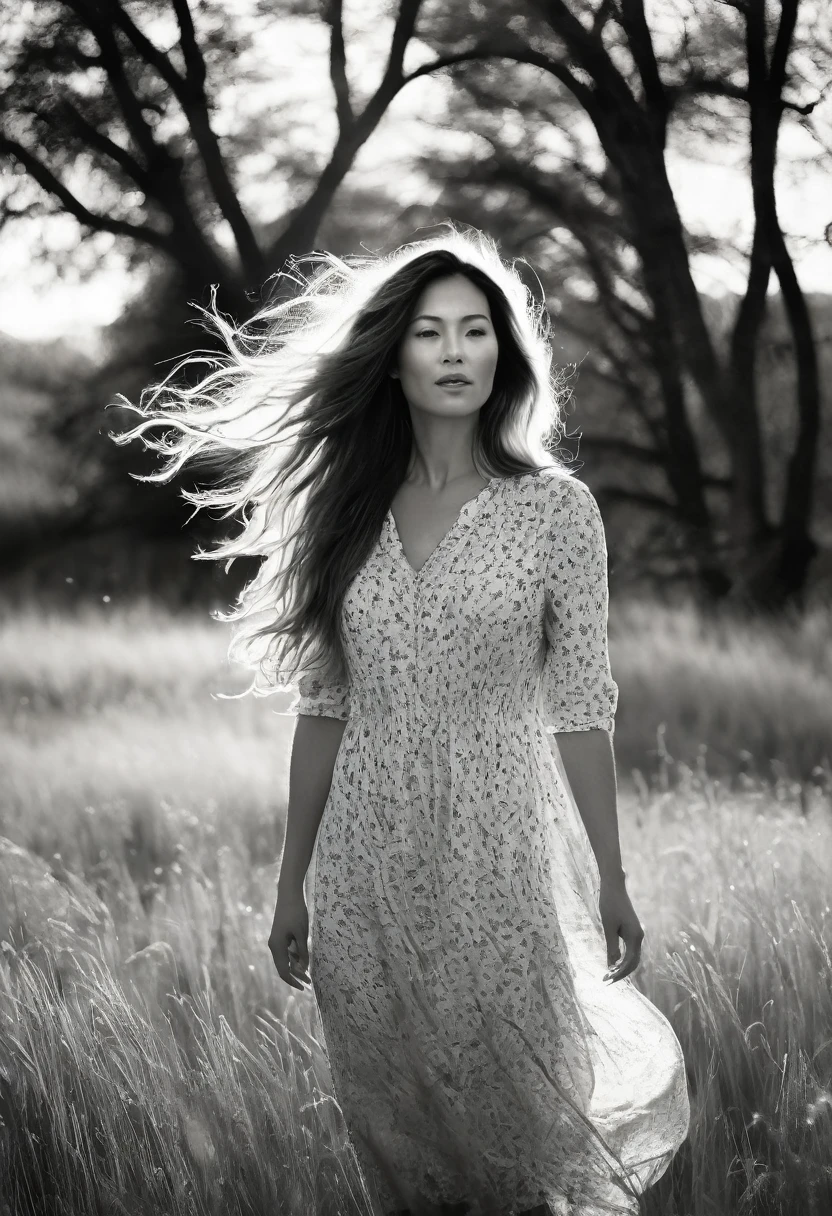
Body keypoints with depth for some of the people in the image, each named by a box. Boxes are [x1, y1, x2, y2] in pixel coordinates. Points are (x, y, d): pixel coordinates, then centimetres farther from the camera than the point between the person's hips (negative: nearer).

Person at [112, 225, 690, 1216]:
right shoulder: (342, 508, 5)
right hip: (370, 864, 3)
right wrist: (291, 884, 8)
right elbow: (321, 706, 8)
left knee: (524, 1129, 2)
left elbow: (579, 708, -1)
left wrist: (610, 880, -1)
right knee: (398, 1132, 10)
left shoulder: (554, 507, -3)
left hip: (501, 848, -3)